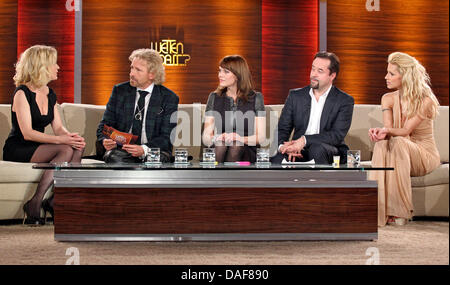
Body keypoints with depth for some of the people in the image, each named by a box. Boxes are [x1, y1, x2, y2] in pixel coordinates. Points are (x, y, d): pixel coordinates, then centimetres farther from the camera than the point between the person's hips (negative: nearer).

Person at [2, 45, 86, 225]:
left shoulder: (50, 95, 12)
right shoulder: (22, 93, -11)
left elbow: (58, 127, 7)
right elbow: (27, 133, -20)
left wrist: (71, 137, -16)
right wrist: (60, 140, -29)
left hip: (38, 148, 7)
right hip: (17, 151, -7)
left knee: (78, 148, -19)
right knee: (65, 150, -29)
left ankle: (56, 201, -21)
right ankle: (35, 203, -26)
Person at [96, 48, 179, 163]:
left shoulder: (169, 98, 2)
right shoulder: (119, 91, 10)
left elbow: (167, 136, -4)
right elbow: (105, 125, 11)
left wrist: (144, 149, -23)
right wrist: (106, 141, -13)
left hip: (153, 150, 0)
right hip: (120, 148, 1)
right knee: (114, 157, -34)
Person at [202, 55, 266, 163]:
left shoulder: (256, 97, 4)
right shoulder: (214, 97, 10)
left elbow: (261, 137, -2)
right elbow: (205, 138, 5)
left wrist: (240, 138, -21)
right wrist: (216, 138, -20)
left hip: (245, 151, -1)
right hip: (218, 149, 1)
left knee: (236, 146, -34)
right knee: (221, 143, -32)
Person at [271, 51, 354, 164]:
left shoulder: (345, 101, 2)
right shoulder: (295, 95, 13)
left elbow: (337, 135, -10)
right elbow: (282, 130, 9)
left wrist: (304, 140, -23)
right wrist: (282, 146, -16)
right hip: (298, 154, 1)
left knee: (318, 148, -37)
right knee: (276, 158, -32)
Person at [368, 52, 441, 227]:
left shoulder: (425, 100, -12)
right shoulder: (388, 99, 2)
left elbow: (406, 130, -22)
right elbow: (388, 129, -10)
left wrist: (388, 131, -43)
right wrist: (381, 133, -35)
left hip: (424, 155, -3)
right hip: (400, 152, 3)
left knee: (397, 143, -36)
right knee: (383, 144, -32)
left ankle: (399, 211, -34)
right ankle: (380, 210, -39)